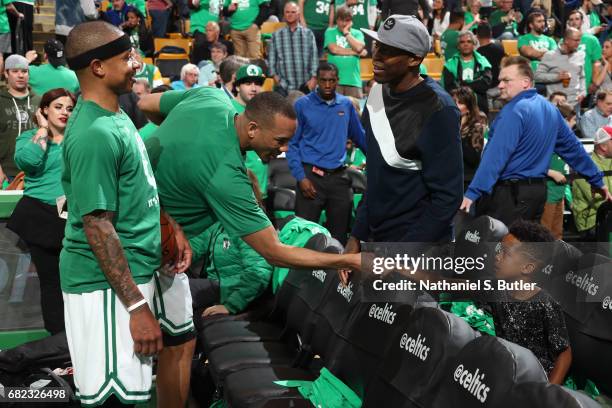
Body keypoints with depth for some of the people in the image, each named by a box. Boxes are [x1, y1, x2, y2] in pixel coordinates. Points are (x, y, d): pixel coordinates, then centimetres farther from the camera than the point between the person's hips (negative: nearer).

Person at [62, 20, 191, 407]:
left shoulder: (116, 114, 8)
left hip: (144, 265, 10)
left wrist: (174, 228, 9)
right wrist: (136, 306, -24)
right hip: (107, 282, -10)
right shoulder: (95, 133, -23)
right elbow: (98, 226, -24)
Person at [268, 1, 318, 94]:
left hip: (305, 85, 0)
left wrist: (313, 77, -4)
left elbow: (314, 56, 3)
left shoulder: (308, 33, 5)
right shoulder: (277, 35, 7)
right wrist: (274, 75, -2)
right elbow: (271, 57, 7)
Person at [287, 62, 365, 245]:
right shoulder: (302, 105, -1)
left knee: (339, 234, 10)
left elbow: (359, 136, 20)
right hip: (312, 176, -3)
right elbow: (292, 144, -1)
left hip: (339, 176, 3)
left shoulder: (346, 104, 7)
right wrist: (301, 177, -10)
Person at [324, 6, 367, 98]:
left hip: (353, 80, 2)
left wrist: (346, 33, -1)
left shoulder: (357, 33, 11)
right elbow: (334, 49, -8)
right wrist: (356, 52, -4)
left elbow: (359, 47, -8)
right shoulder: (330, 32, 7)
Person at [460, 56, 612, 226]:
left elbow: (496, 155, -23)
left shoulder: (515, 111, -15)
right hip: (537, 191, 9)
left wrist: (472, 192, -26)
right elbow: (572, 147, 18)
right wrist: (597, 180, 27)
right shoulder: (550, 109, 12)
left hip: (509, 193, -9)